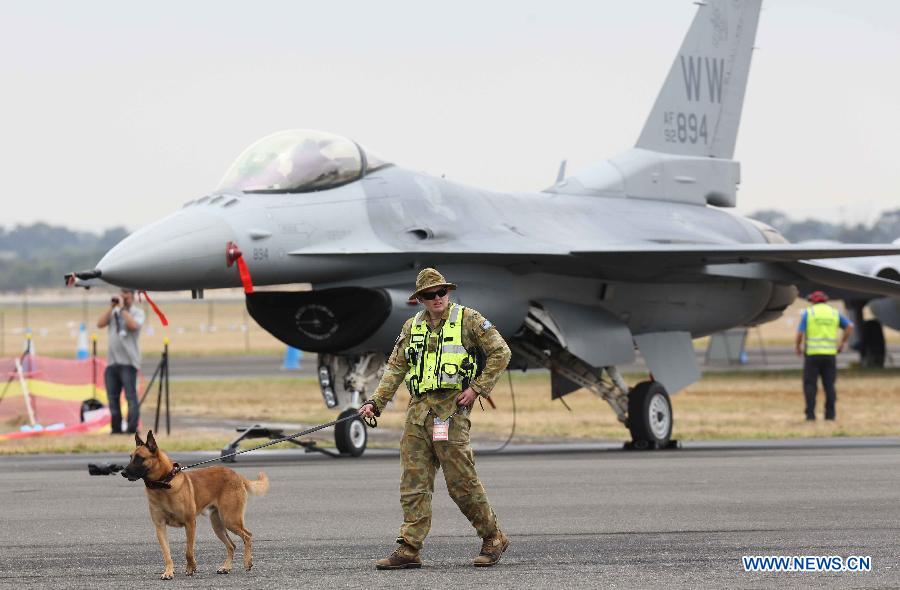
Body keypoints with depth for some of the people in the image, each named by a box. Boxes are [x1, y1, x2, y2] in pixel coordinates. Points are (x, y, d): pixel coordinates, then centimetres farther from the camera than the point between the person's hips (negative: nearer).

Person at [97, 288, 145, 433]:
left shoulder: (137, 312, 3)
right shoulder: (114, 312, 17)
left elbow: (133, 325, -17)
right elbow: (100, 324, 6)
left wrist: (122, 308, -11)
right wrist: (111, 308, 0)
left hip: (128, 361, -6)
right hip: (112, 361, 6)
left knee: (131, 394, -11)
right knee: (112, 396, 6)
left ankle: (132, 426, -14)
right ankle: (116, 428, 11)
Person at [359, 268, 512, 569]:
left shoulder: (468, 319, 0)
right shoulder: (412, 327, 14)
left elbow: (500, 352, -1)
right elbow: (395, 367, 16)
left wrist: (477, 388, -8)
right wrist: (376, 402, 5)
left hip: (451, 408, -5)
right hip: (418, 409, 5)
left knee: (461, 480, -5)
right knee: (414, 481, 0)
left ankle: (493, 538, 9)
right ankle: (409, 549, 0)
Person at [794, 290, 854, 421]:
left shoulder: (808, 312, 3)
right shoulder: (834, 313, 11)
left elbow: (800, 333, -6)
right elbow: (850, 326, 1)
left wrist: (798, 347, 11)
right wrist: (842, 343, 10)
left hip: (812, 353, -3)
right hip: (830, 353, 3)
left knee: (810, 384, 2)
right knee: (829, 385, 7)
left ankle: (810, 413, -7)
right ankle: (830, 414, 2)